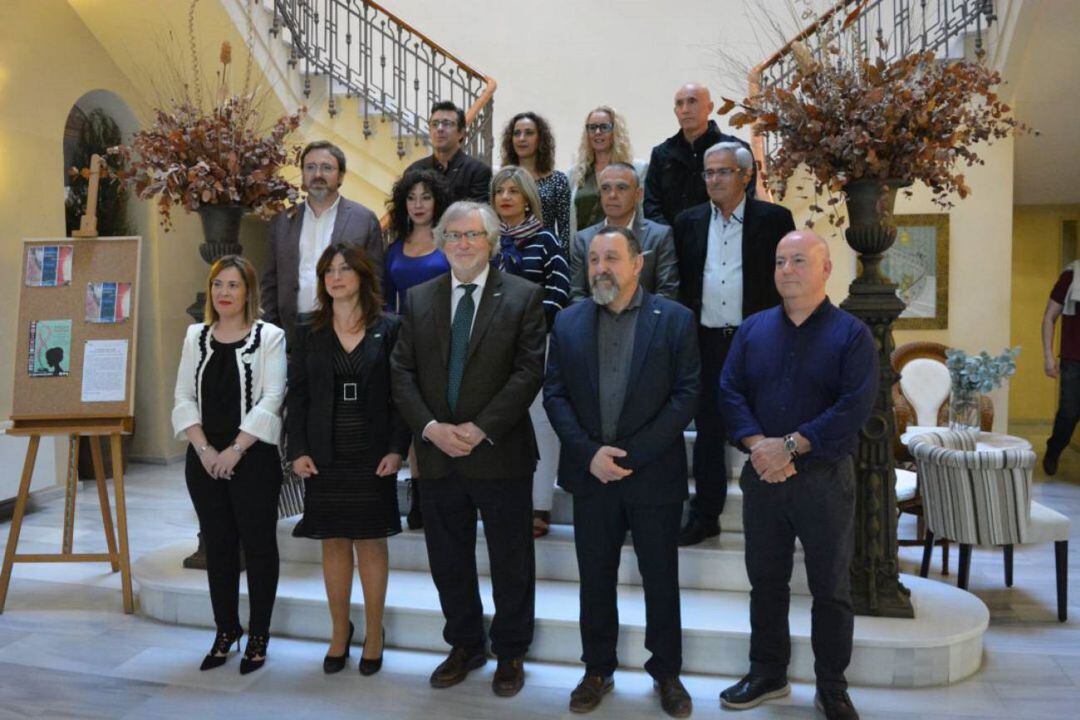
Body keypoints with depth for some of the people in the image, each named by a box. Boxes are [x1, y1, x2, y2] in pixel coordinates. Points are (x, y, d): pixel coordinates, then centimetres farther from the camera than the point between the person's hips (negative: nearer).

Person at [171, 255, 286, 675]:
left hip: (253, 457, -4)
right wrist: (204, 449, -7)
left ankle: (258, 635, 16)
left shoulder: (269, 337, -4)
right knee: (217, 545, 12)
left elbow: (271, 400, -11)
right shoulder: (196, 336, 10)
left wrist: (235, 450, -16)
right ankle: (226, 629, 25)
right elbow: (184, 397, 5)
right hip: (204, 459, 4)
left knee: (258, 545, 3)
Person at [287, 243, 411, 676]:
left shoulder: (388, 329, 0)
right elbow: (297, 395, 6)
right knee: (333, 543, 10)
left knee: (371, 542, 5)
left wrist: (397, 448, -11)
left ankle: (373, 634, 19)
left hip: (372, 457, -2)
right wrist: (298, 450, -4)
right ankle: (340, 632, 24)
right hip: (324, 457, 3)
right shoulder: (311, 335, 7)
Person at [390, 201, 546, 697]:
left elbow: (529, 371, -10)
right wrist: (430, 427, -12)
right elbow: (402, 372, 3)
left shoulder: (523, 296, -3)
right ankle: (465, 646, 35)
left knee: (511, 562, 10)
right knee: (448, 560, 15)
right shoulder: (418, 299, 7)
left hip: (500, 452, -3)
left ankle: (510, 652, 30)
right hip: (437, 452, 4)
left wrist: (481, 428, -17)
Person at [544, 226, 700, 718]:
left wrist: (632, 454, -15)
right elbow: (555, 394, 1)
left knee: (661, 580, 11)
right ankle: (597, 671, 31)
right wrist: (589, 453, -12)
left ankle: (666, 672, 30)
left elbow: (686, 394, -9)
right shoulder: (568, 322, 5)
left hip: (654, 474, -2)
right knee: (595, 580, 13)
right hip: (590, 474, 2)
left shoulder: (675, 319, -4)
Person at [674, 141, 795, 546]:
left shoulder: (774, 219, 0)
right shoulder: (689, 222, 9)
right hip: (706, 342, 3)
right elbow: (680, 283, 9)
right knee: (708, 430, 9)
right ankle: (705, 514, 20)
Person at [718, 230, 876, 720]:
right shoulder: (753, 330, 8)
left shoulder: (851, 334, -3)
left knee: (831, 588, 9)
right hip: (762, 476, 3)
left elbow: (855, 406, -14)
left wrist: (789, 446, -19)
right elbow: (730, 390, -1)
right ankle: (767, 675, 31)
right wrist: (758, 446, -17)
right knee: (766, 581, 14)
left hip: (825, 479, -3)